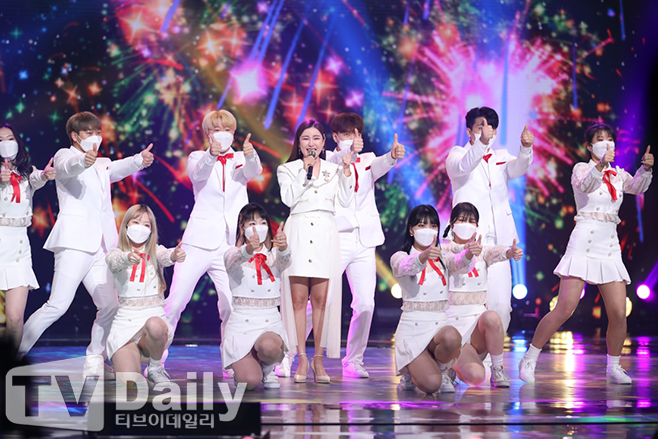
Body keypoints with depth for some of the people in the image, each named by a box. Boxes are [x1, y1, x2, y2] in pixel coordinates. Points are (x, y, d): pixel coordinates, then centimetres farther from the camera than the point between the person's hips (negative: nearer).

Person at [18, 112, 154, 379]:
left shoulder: (102, 165, 24)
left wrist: (140, 160, -18)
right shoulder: (64, 156, 4)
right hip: (74, 243, -7)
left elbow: (118, 169, 4)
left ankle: (94, 362, 9)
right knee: (58, 306, -14)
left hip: (100, 246, 7)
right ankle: (14, 354, -5)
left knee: (110, 307, -1)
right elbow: (67, 167, -20)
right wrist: (84, 160, -44)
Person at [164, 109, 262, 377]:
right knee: (175, 302, -7)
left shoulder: (241, 159, 12)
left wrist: (250, 155, -35)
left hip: (231, 243, 1)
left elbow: (254, 171, -11)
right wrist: (211, 154, -37)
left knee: (232, 307, -6)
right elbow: (197, 173, -15)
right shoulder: (198, 158, 8)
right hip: (199, 241, -1)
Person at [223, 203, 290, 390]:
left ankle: (267, 369, 2)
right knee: (249, 381, -19)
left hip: (270, 322, 1)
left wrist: (283, 247, -44)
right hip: (241, 321, -1)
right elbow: (232, 261, -25)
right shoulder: (234, 253, 1)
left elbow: (284, 261, -18)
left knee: (269, 347, -36)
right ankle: (242, 365, 21)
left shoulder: (274, 255, 7)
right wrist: (248, 250, -49)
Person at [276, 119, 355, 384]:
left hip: (325, 234, 1)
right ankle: (301, 359, 0)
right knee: (298, 298, -5)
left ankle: (319, 358, 3)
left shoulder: (334, 170, 16)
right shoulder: (288, 169, 11)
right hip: (299, 233, -1)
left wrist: (346, 169, -2)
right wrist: (306, 171, -6)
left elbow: (345, 200, 4)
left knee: (321, 298, -3)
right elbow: (289, 198, -5)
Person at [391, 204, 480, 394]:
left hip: (440, 325, 3)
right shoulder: (400, 257, 3)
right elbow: (405, 266, -24)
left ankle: (440, 369, -1)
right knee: (430, 385, -23)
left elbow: (460, 264, -12)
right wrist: (424, 256, -48)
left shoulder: (443, 257, 13)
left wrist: (469, 254, -38)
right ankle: (411, 372, 15)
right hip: (412, 326, -3)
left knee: (451, 338, -36)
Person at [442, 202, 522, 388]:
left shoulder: (482, 252, 9)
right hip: (453, 321, -3)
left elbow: (496, 253, -14)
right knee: (476, 376, -23)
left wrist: (511, 252, -39)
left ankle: (497, 369, -12)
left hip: (477, 316, 3)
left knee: (491, 317, -36)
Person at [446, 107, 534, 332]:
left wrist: (526, 147, -25)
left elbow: (518, 167, -2)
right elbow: (463, 166, -15)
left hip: (497, 240, 4)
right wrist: (481, 142, -34)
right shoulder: (457, 154, 10)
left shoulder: (501, 157, 21)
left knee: (501, 305, -4)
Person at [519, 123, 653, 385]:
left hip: (610, 249, 5)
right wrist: (600, 165, -39)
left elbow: (637, 187, -3)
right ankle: (529, 360, 0)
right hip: (584, 244, -5)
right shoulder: (582, 168, 3)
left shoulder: (618, 175, 17)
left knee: (619, 313, -2)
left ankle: (613, 368, 16)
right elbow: (586, 185, -20)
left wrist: (646, 169, -24)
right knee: (564, 309, -12)